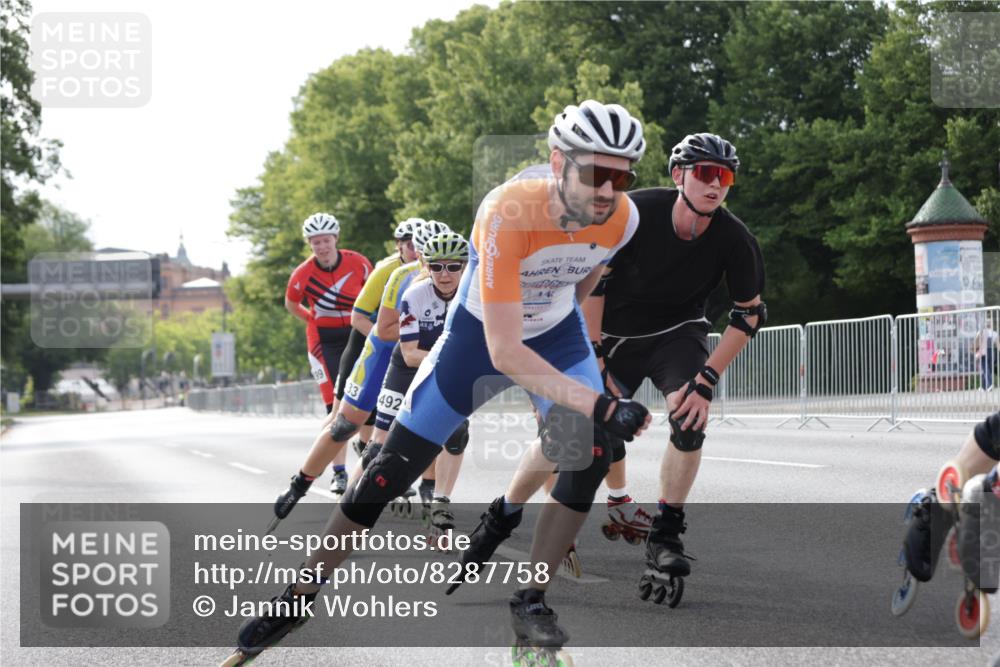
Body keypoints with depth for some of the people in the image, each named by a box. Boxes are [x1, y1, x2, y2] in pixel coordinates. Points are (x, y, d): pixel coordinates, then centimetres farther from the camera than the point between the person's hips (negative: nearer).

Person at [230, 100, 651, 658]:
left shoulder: (623, 218, -23)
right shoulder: (508, 213, -38)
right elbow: (504, 352, -40)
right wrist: (598, 405, -46)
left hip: (556, 335, 3)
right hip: (481, 334, -3)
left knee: (591, 454, -20)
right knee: (394, 470, -2)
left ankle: (531, 602, -4)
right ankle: (298, 599, 14)